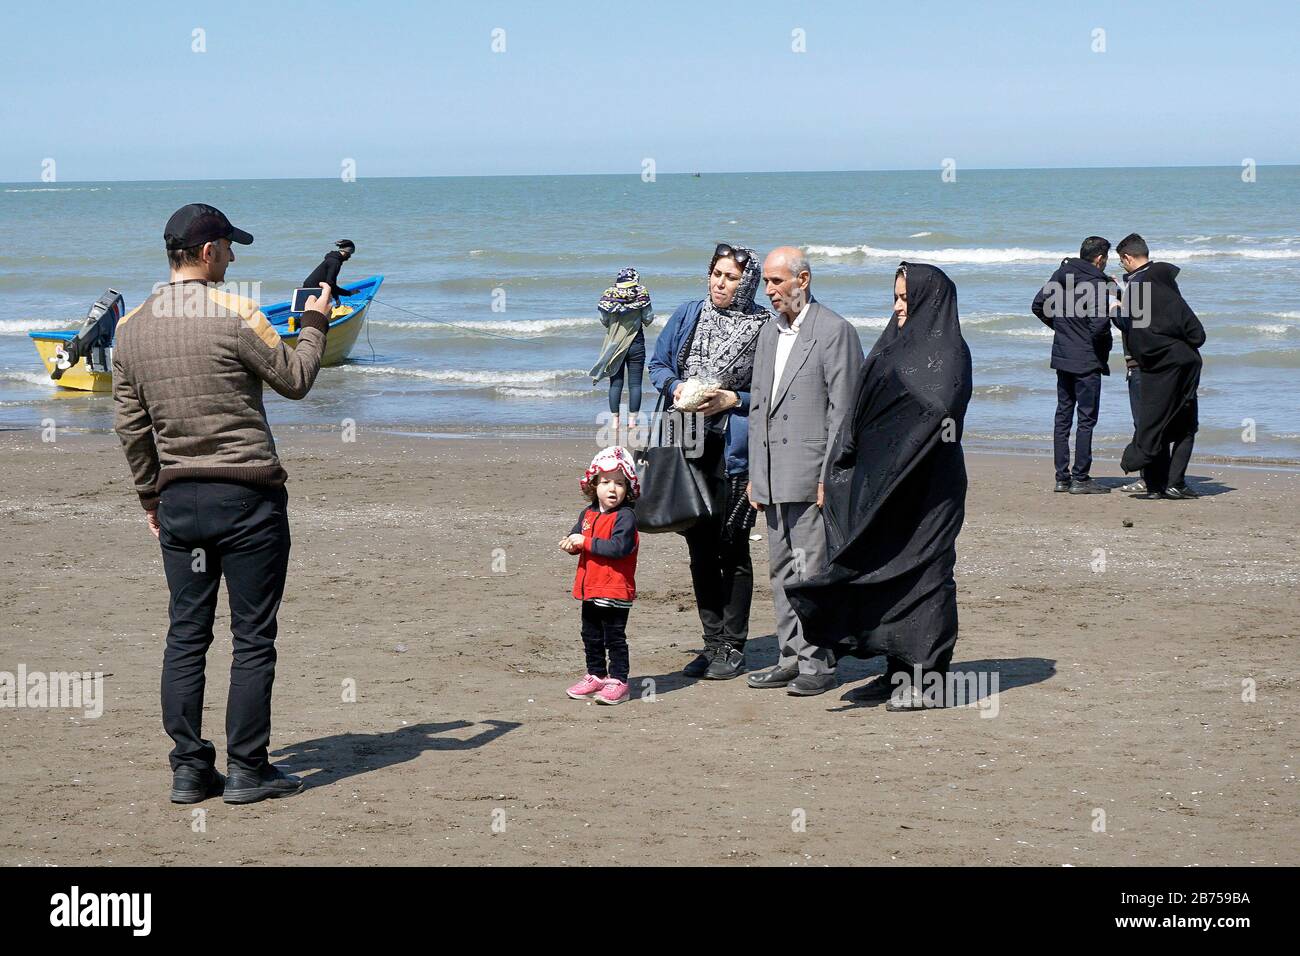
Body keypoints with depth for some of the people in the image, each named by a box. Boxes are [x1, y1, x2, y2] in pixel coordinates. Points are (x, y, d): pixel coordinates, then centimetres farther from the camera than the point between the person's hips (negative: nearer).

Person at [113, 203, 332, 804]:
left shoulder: (132, 327, 6)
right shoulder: (235, 316, -12)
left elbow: (129, 424, 11)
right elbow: (295, 380, 0)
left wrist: (150, 496, 20)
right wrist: (315, 324, 16)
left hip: (178, 498, 6)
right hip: (247, 496, -5)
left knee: (186, 633, 9)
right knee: (252, 637, 1)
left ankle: (189, 769, 10)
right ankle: (247, 771, 4)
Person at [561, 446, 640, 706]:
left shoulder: (625, 516, -15)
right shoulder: (588, 514, 9)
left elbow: (619, 546, -27)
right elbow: (577, 535, 18)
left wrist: (585, 542, -24)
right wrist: (571, 544, -7)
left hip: (615, 591, -8)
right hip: (590, 588, 8)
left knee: (614, 637, -1)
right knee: (591, 636, 17)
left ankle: (618, 681, 6)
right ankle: (596, 676, 30)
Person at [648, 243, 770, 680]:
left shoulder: (764, 327, -6)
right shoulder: (688, 315, 8)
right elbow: (658, 363, 15)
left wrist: (732, 399, -15)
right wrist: (675, 387, -5)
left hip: (734, 450, -5)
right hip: (689, 445, 5)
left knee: (732, 549, 0)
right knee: (700, 549, 9)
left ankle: (733, 648, 8)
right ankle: (712, 643, 19)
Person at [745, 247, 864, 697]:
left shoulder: (834, 331, -7)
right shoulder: (769, 332, 17)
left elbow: (841, 410, -11)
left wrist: (829, 477, -16)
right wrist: (755, 475, 14)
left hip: (810, 474, -8)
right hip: (773, 474, 8)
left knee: (812, 569, -7)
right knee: (782, 570, 11)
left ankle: (818, 663, -1)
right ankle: (792, 657, 17)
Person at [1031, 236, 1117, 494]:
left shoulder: (1061, 275, 5)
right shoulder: (1098, 284, -17)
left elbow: (1038, 306, 12)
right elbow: (1099, 323, -25)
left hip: (1062, 357, 7)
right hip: (1087, 361, -7)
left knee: (1063, 417, 12)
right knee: (1086, 419, -1)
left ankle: (1062, 477, 13)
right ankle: (1080, 479, -2)